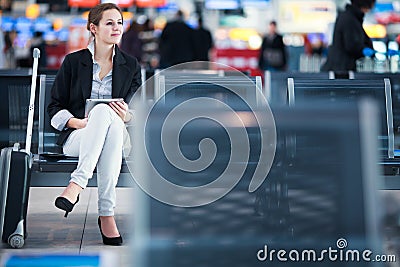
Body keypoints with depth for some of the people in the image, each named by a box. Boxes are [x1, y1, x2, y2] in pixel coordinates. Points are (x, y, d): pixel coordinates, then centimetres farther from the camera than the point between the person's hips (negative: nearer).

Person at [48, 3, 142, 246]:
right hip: (76, 137, -1)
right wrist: (78, 122, -15)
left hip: (116, 136, 2)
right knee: (104, 110, -37)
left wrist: (127, 116, -13)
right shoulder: (73, 62, 6)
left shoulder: (131, 66, 12)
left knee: (105, 113, -36)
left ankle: (77, 184, -42)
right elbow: (55, 107, 5)